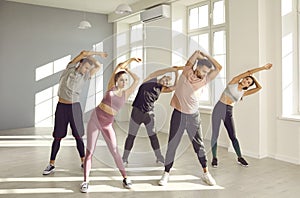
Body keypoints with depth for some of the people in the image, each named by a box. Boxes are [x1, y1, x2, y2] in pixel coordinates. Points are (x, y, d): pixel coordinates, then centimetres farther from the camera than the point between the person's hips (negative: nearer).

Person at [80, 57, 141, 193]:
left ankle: (125, 178, 12)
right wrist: (131, 59, 1)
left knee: (115, 151, -1)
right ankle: (86, 181, 7)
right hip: (95, 118, -1)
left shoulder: (126, 93, 6)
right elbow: (119, 66, -4)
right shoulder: (111, 87, 1)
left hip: (107, 124, 1)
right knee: (90, 151, -1)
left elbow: (137, 80, 5)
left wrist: (127, 70, 12)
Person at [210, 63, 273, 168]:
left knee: (233, 136, 4)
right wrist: (263, 67, -1)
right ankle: (214, 158, 11)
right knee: (215, 135, -2)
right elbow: (248, 72, -3)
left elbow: (259, 87, 8)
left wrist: (253, 78, 16)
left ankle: (240, 158, 20)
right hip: (219, 108, -3)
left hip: (228, 112, 3)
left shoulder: (243, 93, 10)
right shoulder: (234, 82, 1)